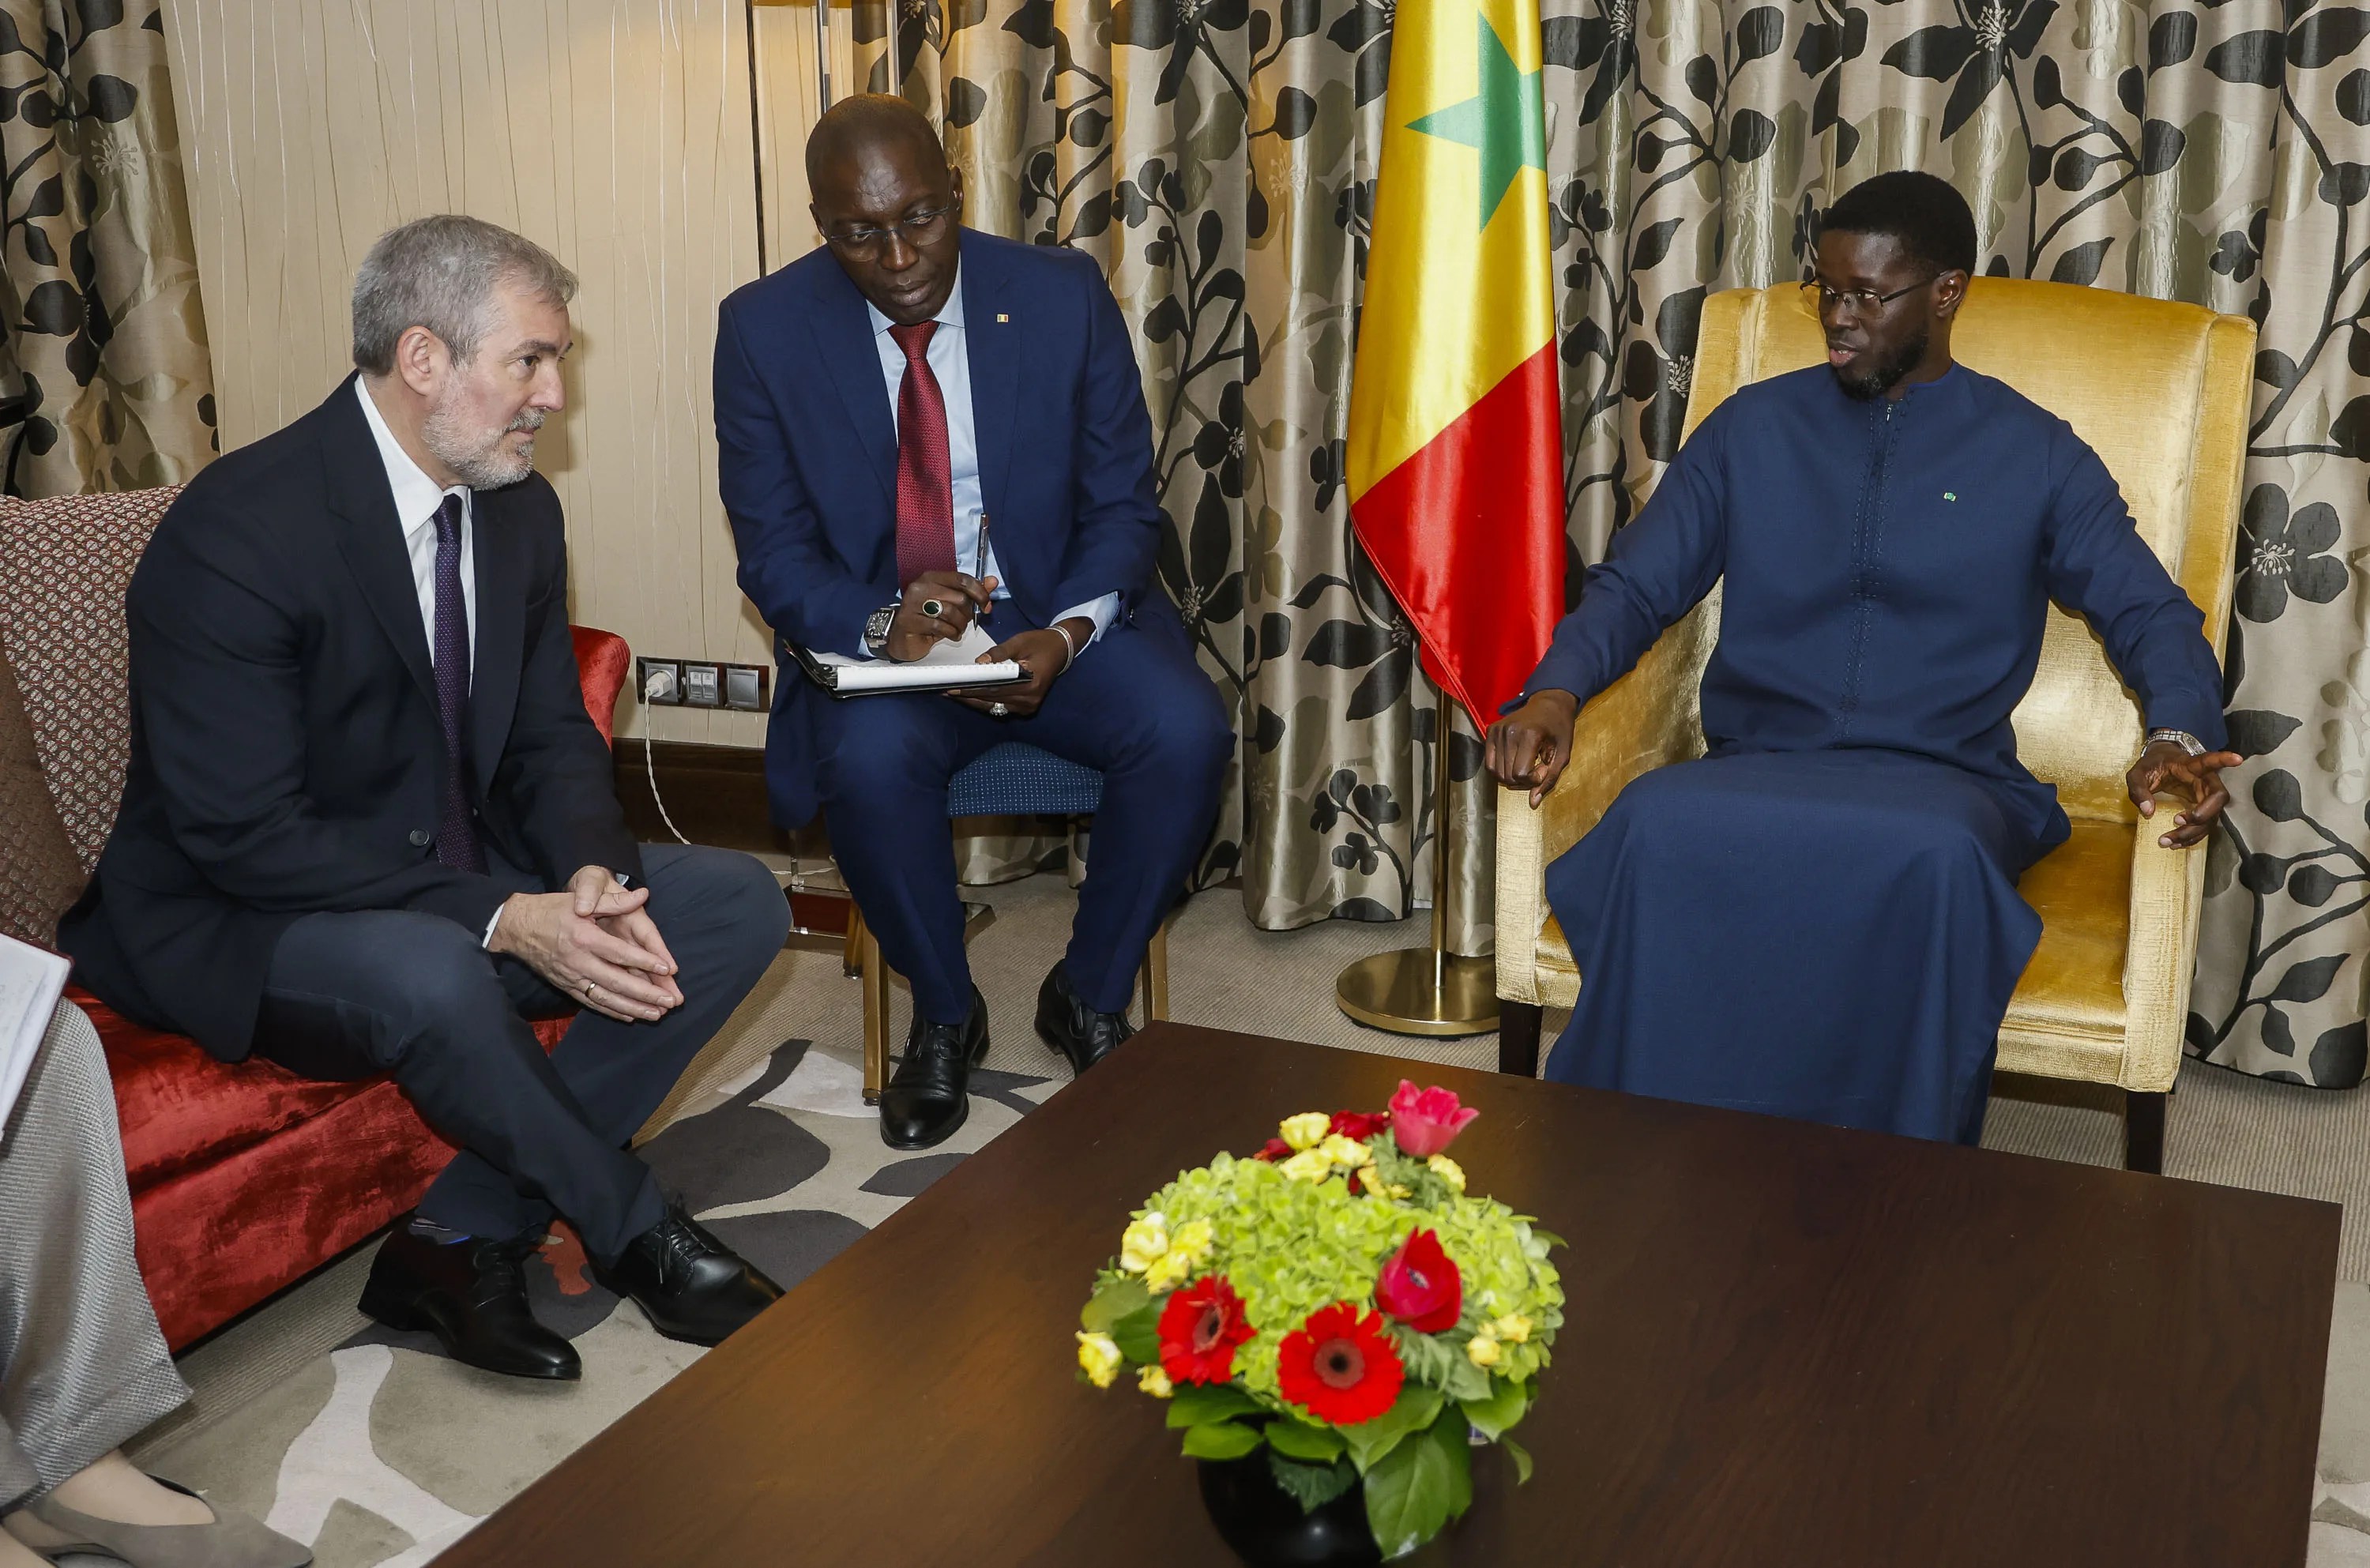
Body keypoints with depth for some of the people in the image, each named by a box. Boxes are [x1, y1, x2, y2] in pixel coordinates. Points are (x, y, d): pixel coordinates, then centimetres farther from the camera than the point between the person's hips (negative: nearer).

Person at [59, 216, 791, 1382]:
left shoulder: (518, 509, 2)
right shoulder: (237, 532, -22)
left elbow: (551, 736, 8)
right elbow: (244, 835, -24)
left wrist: (593, 878, -15)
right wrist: (504, 922, -29)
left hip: (455, 875, 8)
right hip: (243, 926, -8)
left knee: (737, 903, -8)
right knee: (430, 975, -39)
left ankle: (463, 1239, -10)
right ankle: (637, 1235, -10)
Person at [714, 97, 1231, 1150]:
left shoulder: (1064, 298, -4)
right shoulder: (766, 330, -5)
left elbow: (1122, 507, 0)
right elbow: (773, 556, -4)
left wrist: (1066, 635, -21)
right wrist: (882, 622, -26)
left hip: (1055, 620, 1)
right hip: (877, 635, -1)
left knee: (1187, 731, -27)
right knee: (870, 759, -34)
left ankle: (1090, 998, -1)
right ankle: (944, 1015, -3)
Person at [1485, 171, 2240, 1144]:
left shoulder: (2033, 454, 13)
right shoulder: (1754, 427, 16)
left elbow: (2150, 613, 8)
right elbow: (1636, 585, 11)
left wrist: (2178, 738, -14)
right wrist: (1555, 692, -9)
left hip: (1941, 781, -1)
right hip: (1756, 769, 1)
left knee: (1933, 857, -40)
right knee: (1658, 826, -36)